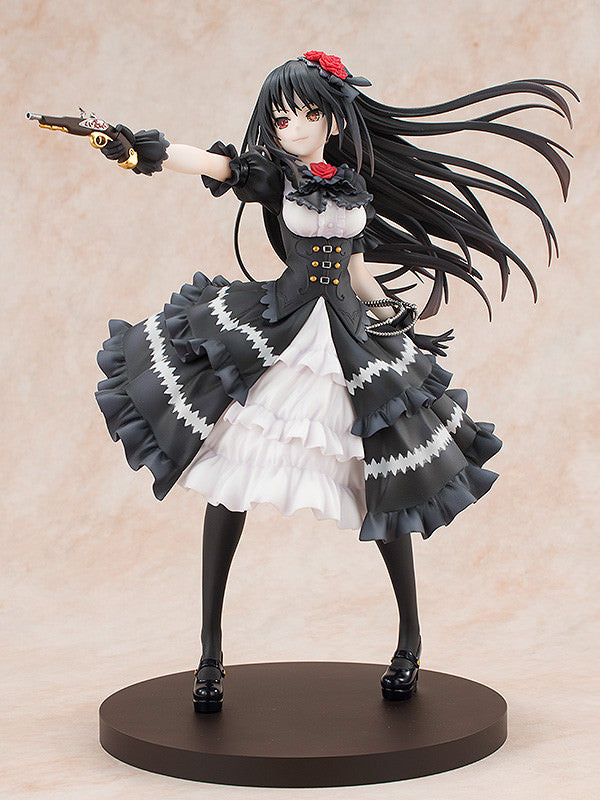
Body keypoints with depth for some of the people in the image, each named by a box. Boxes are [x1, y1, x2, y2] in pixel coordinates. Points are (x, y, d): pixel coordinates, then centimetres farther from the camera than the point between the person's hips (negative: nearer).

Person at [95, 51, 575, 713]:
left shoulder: (356, 187, 9)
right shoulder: (273, 174, 0)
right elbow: (215, 164, -20)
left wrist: (396, 315, 16)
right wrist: (154, 152, -38)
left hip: (350, 338, 3)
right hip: (272, 337, -2)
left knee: (384, 485, 4)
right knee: (230, 483, -6)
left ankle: (410, 638, 23)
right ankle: (210, 652, 6)